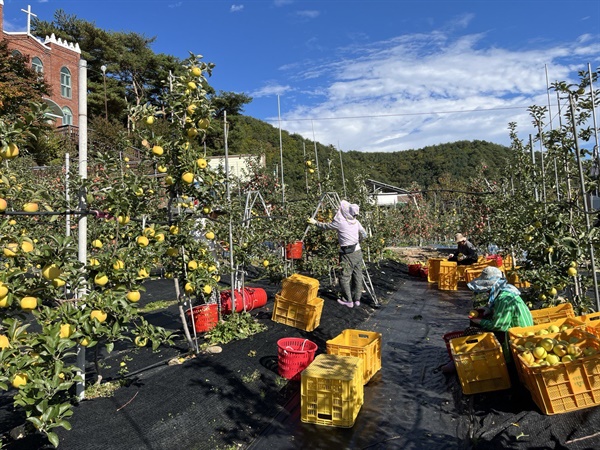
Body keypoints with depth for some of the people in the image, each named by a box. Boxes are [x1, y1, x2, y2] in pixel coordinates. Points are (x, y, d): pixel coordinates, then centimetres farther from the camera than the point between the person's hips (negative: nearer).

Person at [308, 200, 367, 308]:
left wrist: (315, 222, 19)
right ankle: (357, 299, 19)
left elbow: (326, 226, 4)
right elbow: (364, 235, 11)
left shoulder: (339, 222, -10)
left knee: (345, 277, 4)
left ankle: (348, 300, 9)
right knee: (357, 276, 11)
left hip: (347, 254, -6)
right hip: (357, 252, 6)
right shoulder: (356, 222, 5)